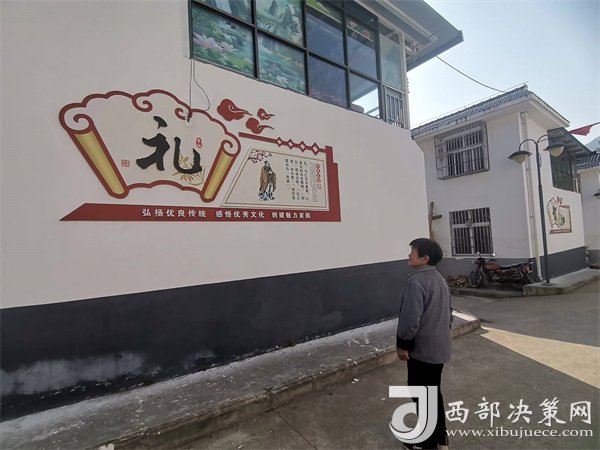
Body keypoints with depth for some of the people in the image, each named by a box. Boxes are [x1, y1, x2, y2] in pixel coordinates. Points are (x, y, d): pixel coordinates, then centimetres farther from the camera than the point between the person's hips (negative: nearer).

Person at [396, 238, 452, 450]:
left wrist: (403, 344, -14)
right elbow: (448, 312, 16)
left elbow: (410, 318, -26)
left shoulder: (416, 281, -24)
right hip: (439, 347, 9)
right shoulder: (440, 279, 8)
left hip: (421, 348, -9)